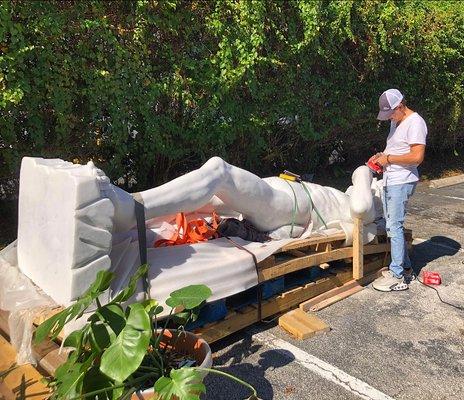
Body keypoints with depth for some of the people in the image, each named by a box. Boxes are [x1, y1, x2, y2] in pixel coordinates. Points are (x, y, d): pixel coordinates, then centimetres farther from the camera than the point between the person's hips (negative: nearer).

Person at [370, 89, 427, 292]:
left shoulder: (415, 123, -14)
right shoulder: (396, 122, 16)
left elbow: (417, 156, -23)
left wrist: (388, 159, -15)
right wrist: (381, 155, 10)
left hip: (402, 182, -10)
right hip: (389, 181, 10)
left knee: (394, 227, -8)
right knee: (392, 226, 14)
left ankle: (397, 277, 0)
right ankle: (405, 268, 25)